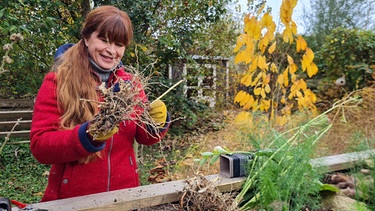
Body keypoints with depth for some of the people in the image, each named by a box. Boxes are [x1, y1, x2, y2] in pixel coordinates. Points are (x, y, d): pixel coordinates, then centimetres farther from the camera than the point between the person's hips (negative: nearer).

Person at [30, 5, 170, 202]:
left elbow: (143, 137, 0)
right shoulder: (56, 81, -10)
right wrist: (88, 135, -31)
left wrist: (156, 121, -21)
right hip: (72, 197, -3)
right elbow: (39, 146, -15)